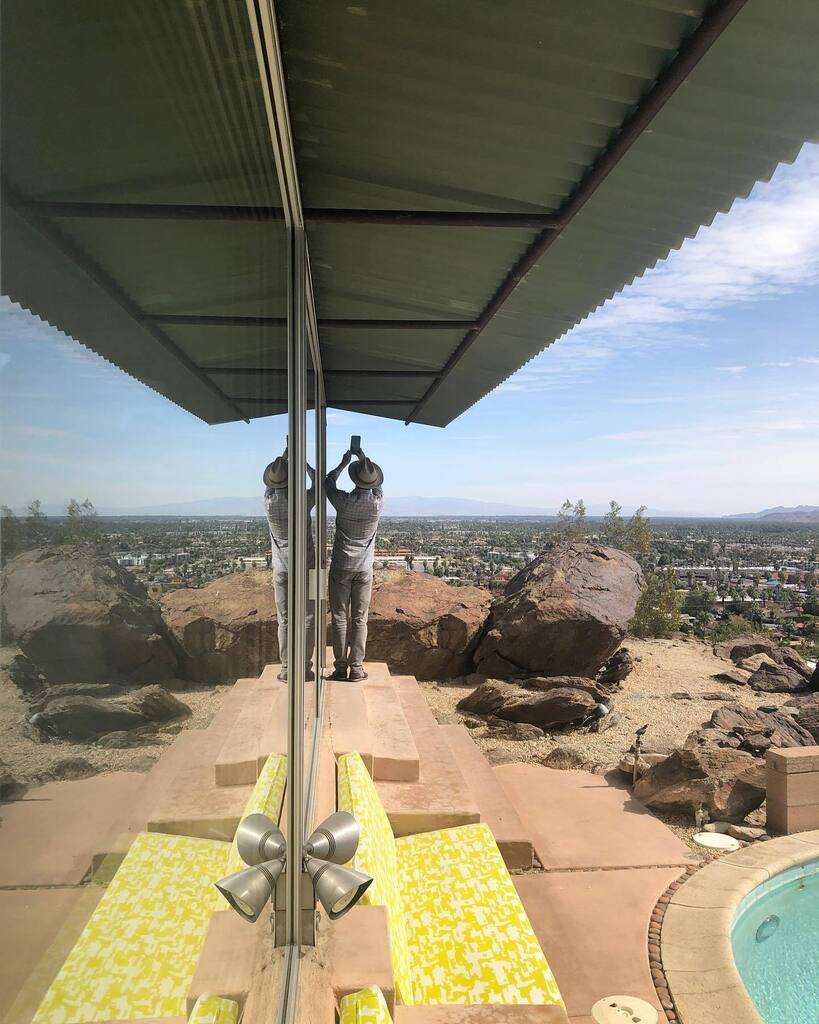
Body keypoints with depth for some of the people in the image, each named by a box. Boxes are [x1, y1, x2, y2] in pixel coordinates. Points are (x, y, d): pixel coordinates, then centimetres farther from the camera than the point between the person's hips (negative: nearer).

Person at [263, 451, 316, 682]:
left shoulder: (269, 503, -10)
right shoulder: (302, 502, -16)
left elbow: (271, 487, 14)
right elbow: (319, 483, 5)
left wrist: (283, 458, 20)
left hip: (281, 570, 2)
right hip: (306, 567, -2)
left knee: (284, 620, 8)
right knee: (307, 619, 7)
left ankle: (286, 670, 10)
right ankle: (305, 668, 9)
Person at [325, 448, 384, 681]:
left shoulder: (344, 501, -13)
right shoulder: (378, 503, -10)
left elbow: (327, 482, 8)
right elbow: (378, 487, 15)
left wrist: (343, 463, 19)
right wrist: (365, 460, 23)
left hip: (340, 567, -1)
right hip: (364, 569, 1)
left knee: (339, 618, 6)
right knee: (359, 619, 7)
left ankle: (340, 667, 9)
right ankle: (356, 668, 8)